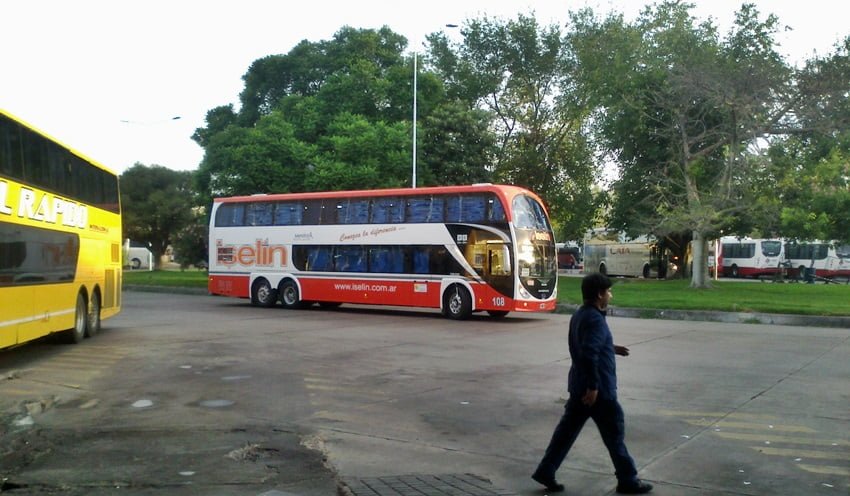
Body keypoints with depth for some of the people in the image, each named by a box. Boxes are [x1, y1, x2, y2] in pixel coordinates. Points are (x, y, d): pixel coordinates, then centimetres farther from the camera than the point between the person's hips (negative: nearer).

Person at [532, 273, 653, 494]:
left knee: (567, 429, 12)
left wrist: (611, 349, 21)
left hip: (578, 386, 9)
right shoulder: (595, 319, -21)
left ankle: (545, 472, 13)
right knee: (615, 433, 5)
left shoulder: (579, 315, 11)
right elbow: (589, 355, -30)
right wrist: (593, 386, -27)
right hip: (598, 389, -9)